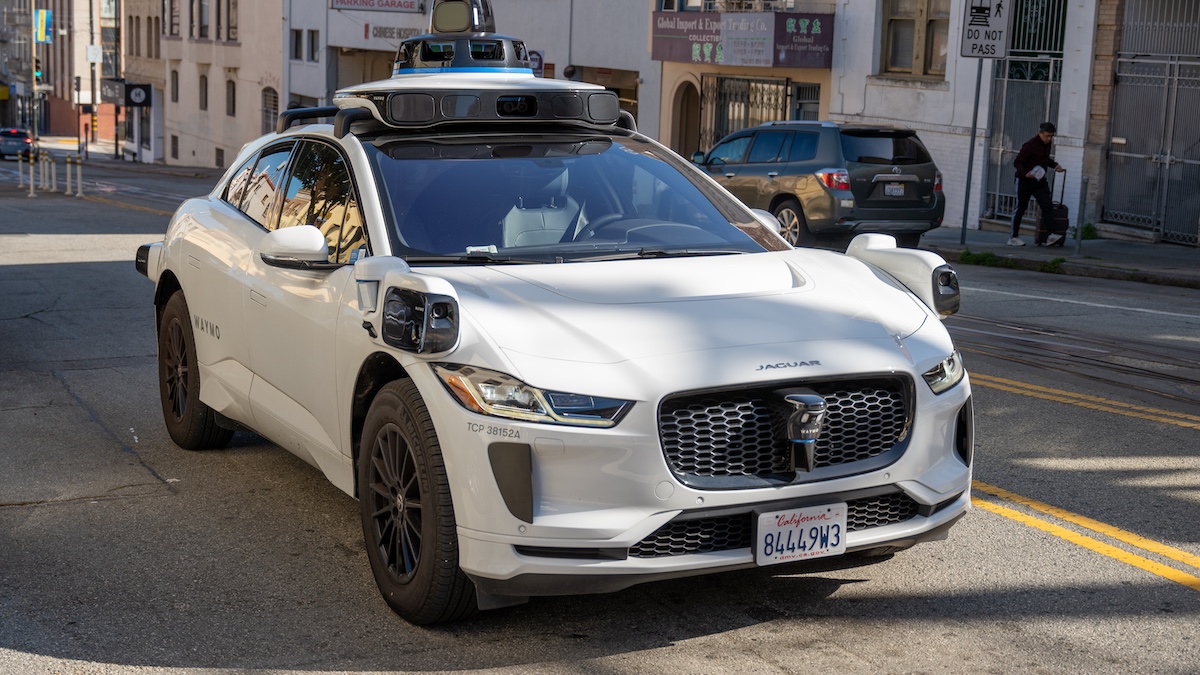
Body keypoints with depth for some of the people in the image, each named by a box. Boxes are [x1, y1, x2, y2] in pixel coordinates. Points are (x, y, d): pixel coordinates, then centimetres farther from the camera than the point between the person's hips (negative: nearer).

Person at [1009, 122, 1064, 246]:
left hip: (1039, 181, 6)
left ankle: (1049, 235, -11)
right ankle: (1014, 237, 12)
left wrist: (1054, 165, 8)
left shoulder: (1048, 144, 7)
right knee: (1020, 209, 3)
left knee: (1047, 206, -9)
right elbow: (1017, 162, -17)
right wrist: (1025, 173, -34)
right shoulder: (1030, 145, -17)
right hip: (1025, 182, -6)